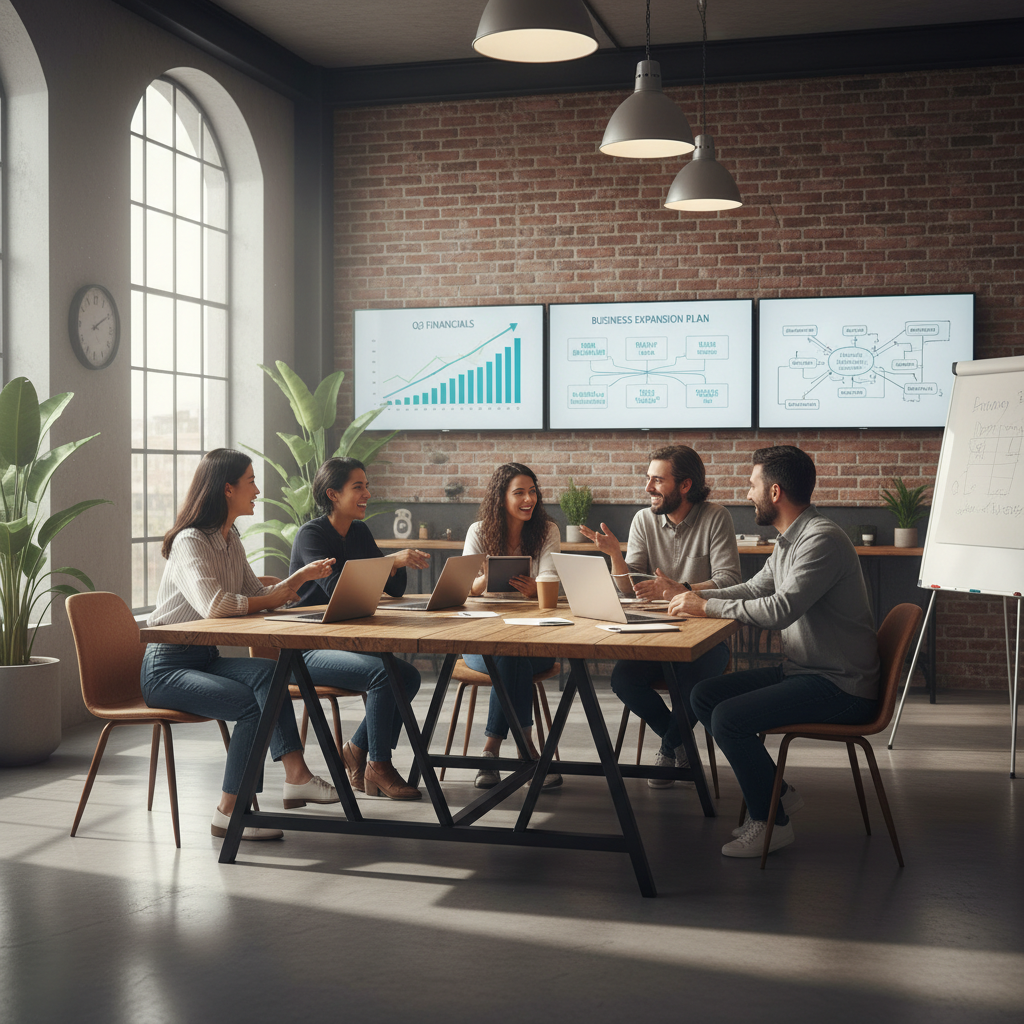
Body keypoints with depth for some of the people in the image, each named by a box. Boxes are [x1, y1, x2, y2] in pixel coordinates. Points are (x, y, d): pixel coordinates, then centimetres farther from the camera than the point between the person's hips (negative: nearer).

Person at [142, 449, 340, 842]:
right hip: (167, 667, -8)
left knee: (266, 672, -23)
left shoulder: (230, 541, 13)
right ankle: (229, 813, -20)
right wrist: (273, 598, -17)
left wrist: (301, 576, 3)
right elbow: (213, 605, -31)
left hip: (206, 659, 8)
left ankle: (296, 776, -32)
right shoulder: (190, 542, -15)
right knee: (254, 704, -27)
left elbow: (257, 596, 17)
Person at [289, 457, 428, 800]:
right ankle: (378, 767, -13)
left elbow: (395, 590, 9)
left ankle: (357, 749, 2)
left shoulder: (360, 532, 11)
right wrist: (390, 561, -32)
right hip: (307, 650, -7)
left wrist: (401, 563, -13)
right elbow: (335, 588, -27)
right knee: (383, 673, -28)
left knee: (408, 675, -16)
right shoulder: (310, 535, -11)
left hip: (347, 643, 7)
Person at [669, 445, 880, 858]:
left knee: (728, 718, -21)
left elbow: (781, 609, -29)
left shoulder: (822, 540, -21)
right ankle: (777, 792, 14)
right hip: (801, 670, 10)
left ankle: (771, 821, -2)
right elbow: (755, 589, 22)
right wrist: (690, 596, 9)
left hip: (840, 685, -10)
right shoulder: (789, 540, 12)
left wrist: (707, 606, -19)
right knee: (703, 696, 6)